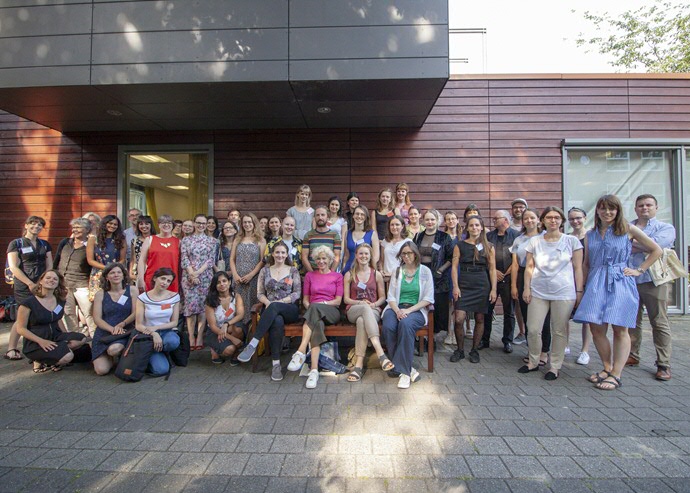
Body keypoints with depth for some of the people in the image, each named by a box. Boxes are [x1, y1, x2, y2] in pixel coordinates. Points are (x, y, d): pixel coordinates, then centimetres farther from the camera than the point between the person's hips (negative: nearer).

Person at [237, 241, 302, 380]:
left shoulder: (293, 270, 11)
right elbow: (260, 293, 13)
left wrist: (278, 302, -9)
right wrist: (267, 302, -10)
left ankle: (252, 345, -40)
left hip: (290, 310, -1)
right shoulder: (265, 270, 17)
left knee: (274, 307, -38)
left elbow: (297, 293, 3)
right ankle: (276, 364, -34)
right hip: (271, 310, 1)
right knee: (277, 321, -38)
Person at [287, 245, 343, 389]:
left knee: (315, 308, -39)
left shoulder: (337, 276, 17)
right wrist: (309, 307, -7)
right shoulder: (310, 275, 23)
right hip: (313, 311, 1)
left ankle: (301, 352, -47)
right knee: (318, 324, -38)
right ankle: (314, 370, -49)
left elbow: (338, 301, 7)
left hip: (331, 313, -1)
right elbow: (305, 299, 17)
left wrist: (322, 303, -10)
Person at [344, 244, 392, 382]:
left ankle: (359, 364, -44)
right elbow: (346, 299, 8)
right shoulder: (349, 275, 13)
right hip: (353, 310, 0)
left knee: (362, 321, -39)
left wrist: (374, 304, -10)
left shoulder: (377, 274, 14)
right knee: (366, 308, -40)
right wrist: (361, 303, -11)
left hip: (373, 310, 1)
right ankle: (381, 353, -52)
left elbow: (382, 297, 13)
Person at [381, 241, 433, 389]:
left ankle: (403, 370, -27)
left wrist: (409, 310, -13)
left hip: (416, 309, -2)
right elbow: (391, 296, 10)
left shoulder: (425, 271, 7)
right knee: (388, 327, -30)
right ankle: (408, 368, -19)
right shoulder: (397, 271, 16)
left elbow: (428, 298, 0)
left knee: (405, 324, -36)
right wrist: (397, 310, -12)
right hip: (396, 308, 3)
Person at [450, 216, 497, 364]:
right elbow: (454, 266, 1)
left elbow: (492, 269, 5)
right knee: (459, 319, -9)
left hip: (482, 286, 1)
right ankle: (460, 350, 11)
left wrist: (493, 289, -1)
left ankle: (474, 350, 22)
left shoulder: (488, 246, 7)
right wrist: (455, 286, -8)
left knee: (479, 319, 6)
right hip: (464, 285, -1)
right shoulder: (460, 245, 5)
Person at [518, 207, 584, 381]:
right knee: (533, 330, 2)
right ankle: (534, 362, 22)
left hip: (564, 293, -1)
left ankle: (555, 366, 21)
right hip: (538, 292, 1)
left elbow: (577, 268, 3)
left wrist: (579, 292, 0)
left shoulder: (572, 241, 2)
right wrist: (526, 288, 1)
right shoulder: (534, 241, 5)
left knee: (559, 331, 6)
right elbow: (529, 267, 7)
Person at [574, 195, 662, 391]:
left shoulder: (628, 229, 3)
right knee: (596, 328, 0)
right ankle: (607, 368, 17)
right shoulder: (590, 235, 11)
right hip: (596, 284, 3)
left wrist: (639, 270, 2)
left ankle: (616, 375, 7)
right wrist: (582, 288, 12)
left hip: (620, 282, -3)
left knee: (620, 329, -1)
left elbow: (656, 250, 8)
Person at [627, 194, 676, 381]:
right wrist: (642, 248, -7)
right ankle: (632, 356, 20)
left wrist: (631, 242, -3)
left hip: (654, 281, -3)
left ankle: (664, 365, 8)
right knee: (632, 322, 9)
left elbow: (655, 245, -13)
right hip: (628, 280, 3)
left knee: (660, 323, 1)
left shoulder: (665, 228, 6)